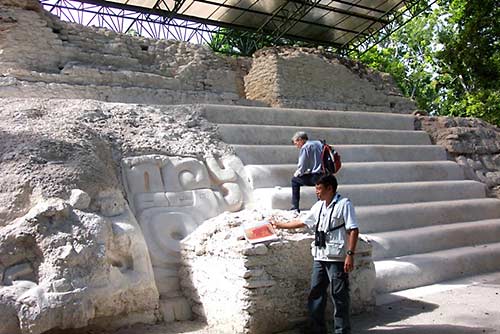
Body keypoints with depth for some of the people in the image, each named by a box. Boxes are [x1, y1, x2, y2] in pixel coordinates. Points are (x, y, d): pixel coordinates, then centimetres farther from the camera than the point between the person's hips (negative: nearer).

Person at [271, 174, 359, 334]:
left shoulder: (344, 204, -9)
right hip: (319, 258, 7)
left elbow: (353, 230, -13)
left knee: (339, 295, 1)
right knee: (315, 294, 12)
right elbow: (301, 222, 22)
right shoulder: (318, 206, 13)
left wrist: (350, 254, -19)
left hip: (336, 258, -7)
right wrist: (279, 224, 25)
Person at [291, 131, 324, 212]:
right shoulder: (319, 143, 17)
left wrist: (297, 173, 8)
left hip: (316, 178, -8)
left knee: (295, 180, 12)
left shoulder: (305, 147, -8)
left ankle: (295, 207, 11)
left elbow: (302, 167, -12)